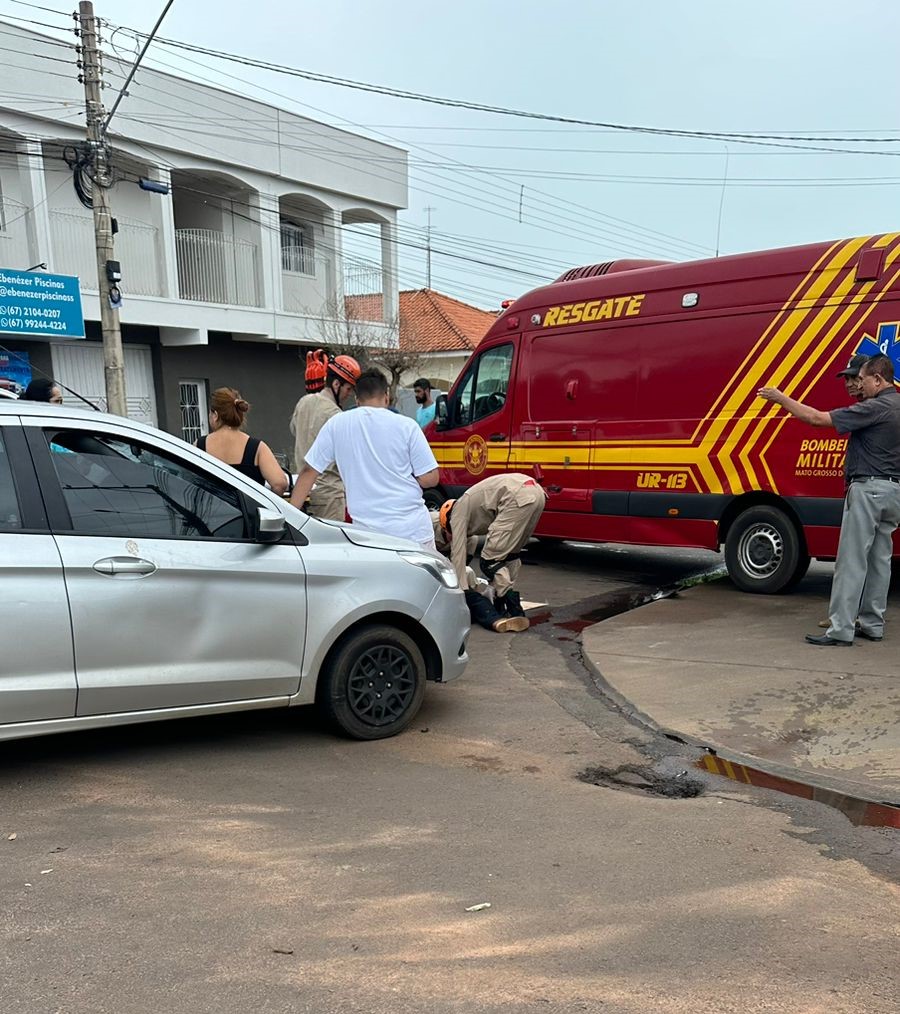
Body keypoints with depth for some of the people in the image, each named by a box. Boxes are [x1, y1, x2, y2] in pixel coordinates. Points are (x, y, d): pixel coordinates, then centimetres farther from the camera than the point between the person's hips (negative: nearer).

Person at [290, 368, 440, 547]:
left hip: (368, 534, 1)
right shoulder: (406, 425, -3)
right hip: (414, 530, -1)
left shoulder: (336, 425, 2)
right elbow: (429, 479, -3)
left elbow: (309, 472, 4)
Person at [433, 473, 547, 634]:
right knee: (509, 554, 24)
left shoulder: (458, 512, 13)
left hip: (519, 497, -9)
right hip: (536, 492, 9)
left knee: (490, 560, 0)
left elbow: (458, 553, 7)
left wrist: (461, 591, 8)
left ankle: (514, 612, -3)